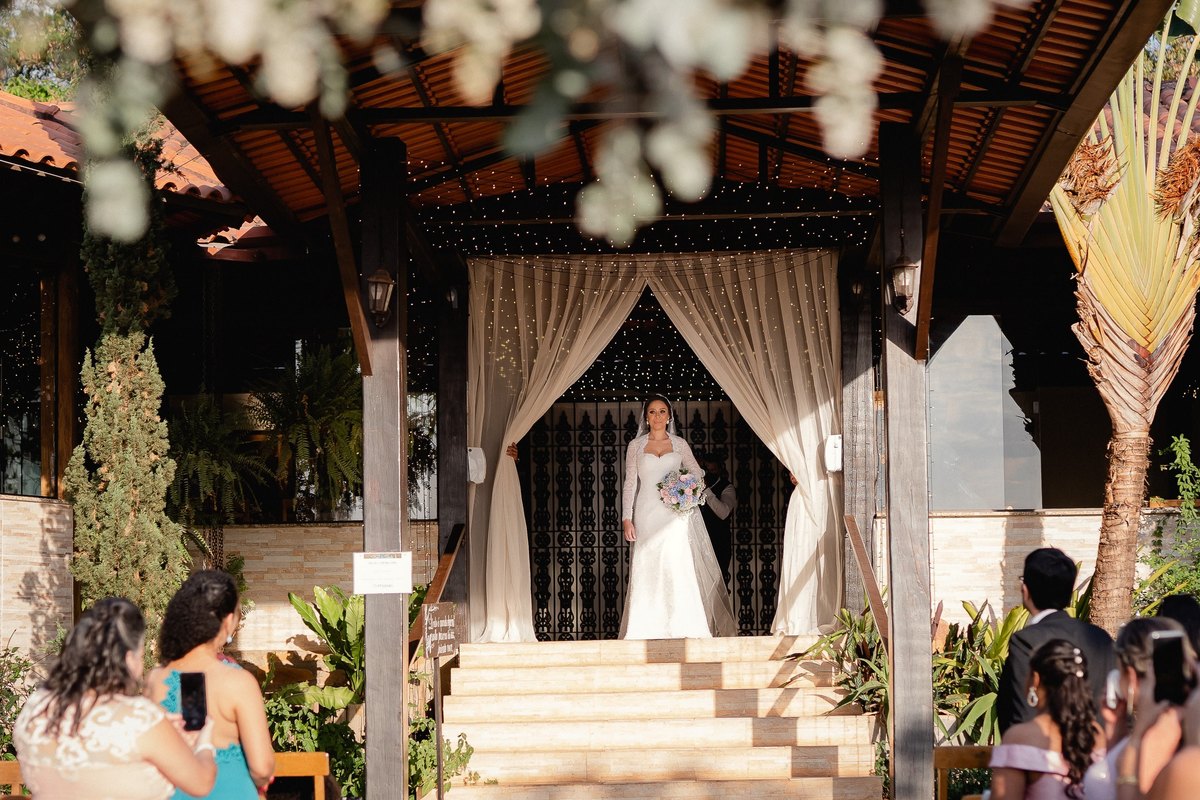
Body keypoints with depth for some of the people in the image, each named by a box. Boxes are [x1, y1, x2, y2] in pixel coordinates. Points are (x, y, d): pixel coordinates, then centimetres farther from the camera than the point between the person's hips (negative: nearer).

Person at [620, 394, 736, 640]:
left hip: (676, 516, 0)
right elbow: (630, 484, 7)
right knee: (647, 571, -4)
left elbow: (698, 476, 8)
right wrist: (627, 519, -2)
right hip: (648, 516, 0)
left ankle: (685, 627, -5)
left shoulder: (679, 444, 9)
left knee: (680, 569, -7)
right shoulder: (636, 446, 8)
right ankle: (647, 628, -1)